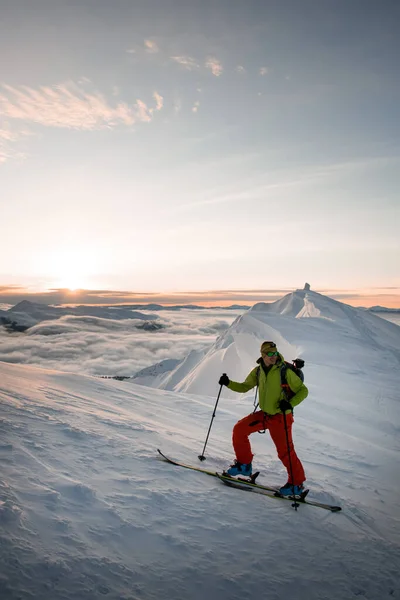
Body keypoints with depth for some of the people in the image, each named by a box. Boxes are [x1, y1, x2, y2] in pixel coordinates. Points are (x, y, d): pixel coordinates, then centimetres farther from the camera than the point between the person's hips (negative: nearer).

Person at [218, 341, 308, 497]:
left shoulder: (285, 371, -15)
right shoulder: (258, 371, 1)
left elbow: (303, 390, -10)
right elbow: (244, 387, 13)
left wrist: (290, 404, -27)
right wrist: (228, 383, -4)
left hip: (280, 417, -6)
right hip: (264, 414, 6)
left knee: (285, 451, -6)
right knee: (239, 429, 1)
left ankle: (297, 483, 15)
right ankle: (244, 464, 18)